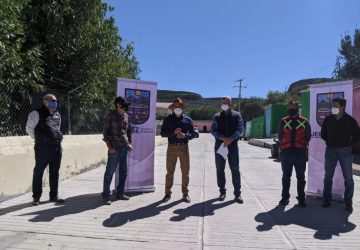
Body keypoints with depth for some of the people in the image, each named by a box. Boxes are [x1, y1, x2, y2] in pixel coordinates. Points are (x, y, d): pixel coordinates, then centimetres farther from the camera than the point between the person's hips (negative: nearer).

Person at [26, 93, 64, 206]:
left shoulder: (57, 114, 14)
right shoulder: (37, 114, -6)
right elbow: (29, 128, -2)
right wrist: (38, 138, 5)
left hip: (57, 147, 6)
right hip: (43, 147, -6)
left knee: (55, 173, 11)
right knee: (38, 172, 3)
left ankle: (54, 195, 21)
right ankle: (36, 197, 15)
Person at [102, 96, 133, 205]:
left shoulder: (126, 116, 9)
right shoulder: (110, 116, -7)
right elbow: (105, 132, -7)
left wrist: (129, 143, 9)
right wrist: (109, 146, -12)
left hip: (125, 147, 6)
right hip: (114, 148, -6)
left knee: (123, 171, 12)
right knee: (110, 172, -2)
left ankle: (120, 193, 25)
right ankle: (105, 195, 8)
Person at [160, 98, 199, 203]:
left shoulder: (187, 119, 5)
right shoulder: (168, 119, 4)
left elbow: (195, 133, 2)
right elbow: (163, 133, -3)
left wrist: (185, 135, -16)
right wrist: (173, 132, -18)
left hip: (184, 147, 1)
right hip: (172, 147, -1)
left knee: (185, 171, 5)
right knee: (170, 171, 3)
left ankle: (185, 193, 18)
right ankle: (167, 193, 13)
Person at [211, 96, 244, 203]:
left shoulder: (237, 115, 5)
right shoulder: (217, 116, 6)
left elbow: (240, 129, -3)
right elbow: (213, 130, -2)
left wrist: (231, 139, -18)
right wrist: (223, 138, -19)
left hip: (233, 144, -1)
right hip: (220, 144, 1)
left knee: (235, 169, 0)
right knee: (220, 169, 5)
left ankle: (237, 193, 7)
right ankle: (222, 192, 16)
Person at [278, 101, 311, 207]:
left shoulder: (304, 122, 2)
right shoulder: (283, 122, 3)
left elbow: (308, 137, 8)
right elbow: (280, 136, 9)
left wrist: (303, 146, 7)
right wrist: (284, 145, 6)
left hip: (301, 153, 0)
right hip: (286, 152, 1)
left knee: (301, 177, 6)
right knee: (286, 177, 9)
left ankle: (301, 198, 18)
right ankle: (285, 197, 21)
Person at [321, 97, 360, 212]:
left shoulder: (350, 120, -5)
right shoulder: (328, 119, 2)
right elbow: (323, 134, 14)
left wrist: (349, 144, 0)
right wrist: (330, 142, 7)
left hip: (345, 151, -2)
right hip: (330, 151, 2)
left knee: (348, 178, 3)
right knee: (328, 176, 8)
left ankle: (348, 203, 15)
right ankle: (326, 200, 19)